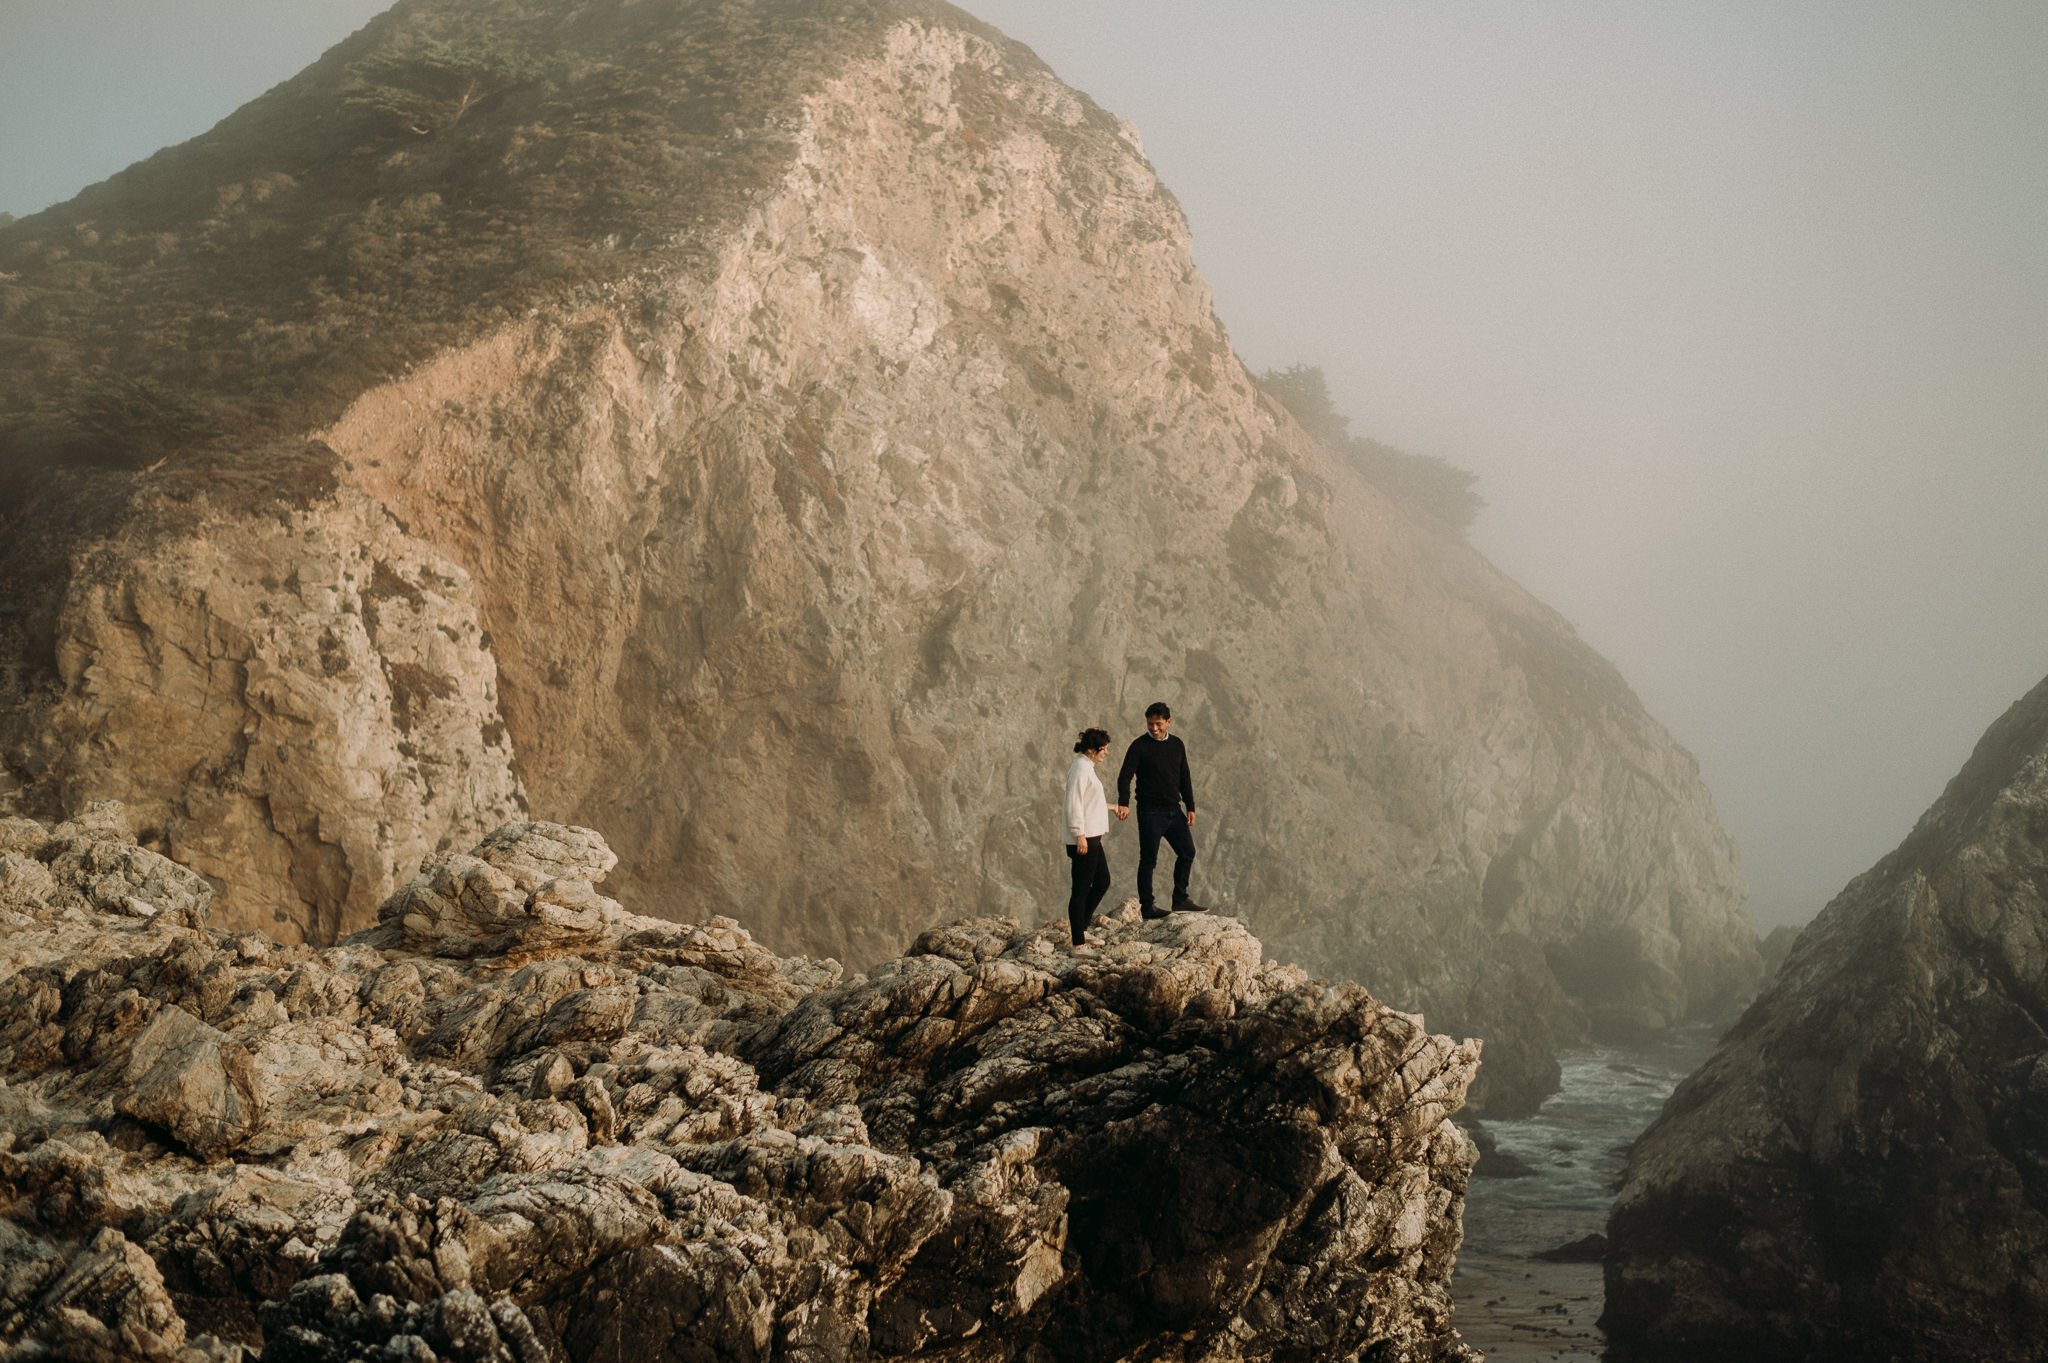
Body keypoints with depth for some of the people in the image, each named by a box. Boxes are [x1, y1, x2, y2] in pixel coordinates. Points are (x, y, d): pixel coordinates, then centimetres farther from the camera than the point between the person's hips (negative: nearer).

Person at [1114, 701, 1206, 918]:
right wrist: (1123, 803, -29)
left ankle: (1180, 900, 17)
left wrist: (1190, 807, 10)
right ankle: (1147, 906, 2)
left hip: (1174, 810, 6)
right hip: (1151, 812, -6)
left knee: (1187, 852, 7)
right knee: (1149, 859, -3)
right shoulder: (1139, 746, -7)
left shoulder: (1177, 745, 10)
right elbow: (1125, 776, -14)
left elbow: (1185, 778, 16)